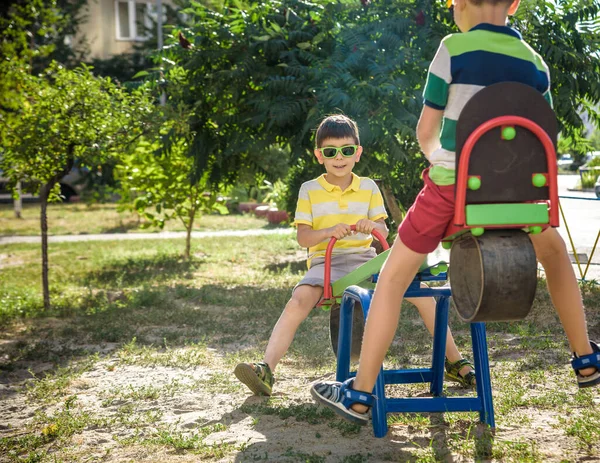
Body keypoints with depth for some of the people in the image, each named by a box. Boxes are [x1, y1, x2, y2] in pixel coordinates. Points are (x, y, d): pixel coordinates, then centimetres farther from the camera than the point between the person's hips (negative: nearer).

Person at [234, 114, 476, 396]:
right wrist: (329, 231, -24)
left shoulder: (368, 187, 11)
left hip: (364, 258, 2)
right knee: (299, 300, -32)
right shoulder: (310, 190, 4)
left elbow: (383, 230, 5)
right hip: (326, 260, -2)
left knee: (420, 291, -15)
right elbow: (302, 237, -3)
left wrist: (372, 225, -19)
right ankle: (266, 369, -38)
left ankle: (454, 362, -3)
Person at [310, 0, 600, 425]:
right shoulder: (536, 63, 6)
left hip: (451, 188, -3)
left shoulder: (454, 49, -4)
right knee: (555, 253, 32)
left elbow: (426, 131, 0)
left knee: (393, 277, 11)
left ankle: (360, 394, 12)